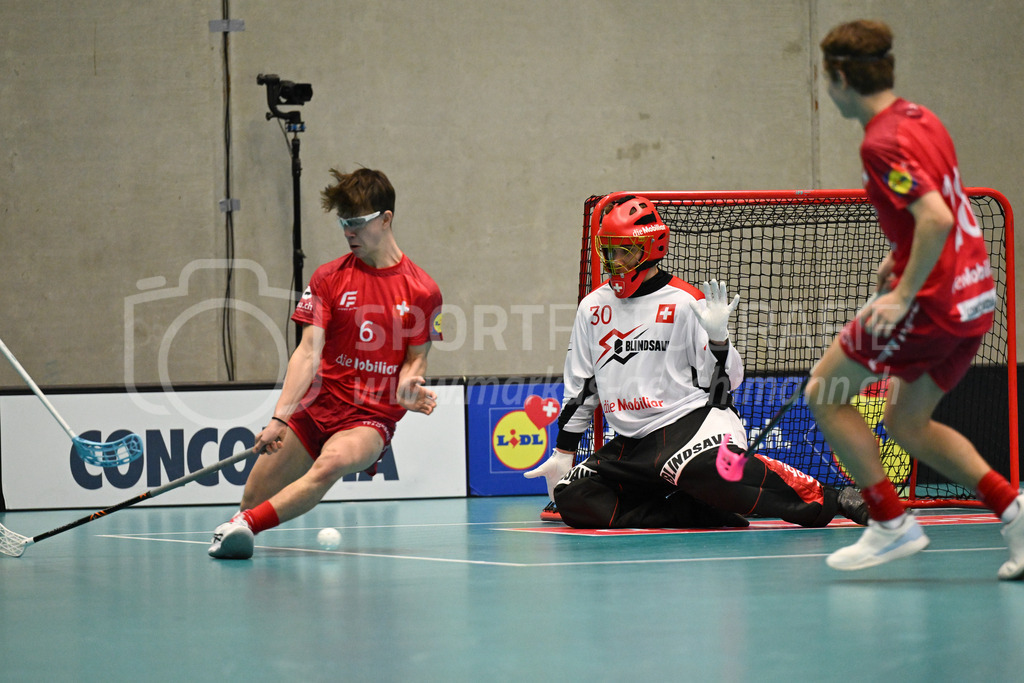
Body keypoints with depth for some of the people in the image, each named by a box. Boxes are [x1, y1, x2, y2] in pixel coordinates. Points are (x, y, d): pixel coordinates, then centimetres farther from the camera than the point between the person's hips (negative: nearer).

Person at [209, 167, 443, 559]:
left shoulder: (421, 291, 0)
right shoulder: (328, 279, 3)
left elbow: (415, 359, 6)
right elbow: (309, 351, -5)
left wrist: (410, 386, -19)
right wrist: (280, 418, -17)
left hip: (372, 417, -3)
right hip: (317, 407, 3)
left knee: (332, 464, -37)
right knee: (254, 499, -3)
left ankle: (245, 525, -39)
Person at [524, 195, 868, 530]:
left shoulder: (686, 303, -4)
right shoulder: (593, 308, 11)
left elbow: (726, 381, -3)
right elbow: (579, 387, 19)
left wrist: (717, 336, -21)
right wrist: (563, 454, 18)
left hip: (692, 419, -7)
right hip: (633, 443, 7)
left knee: (706, 468, -41)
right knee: (572, 499, -14)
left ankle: (826, 500, -31)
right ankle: (701, 510, -15)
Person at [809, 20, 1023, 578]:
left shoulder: (883, 142, -18)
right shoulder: (920, 118, 11)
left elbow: (936, 218, -28)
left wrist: (904, 295, -25)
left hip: (932, 301, -9)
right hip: (973, 294, 9)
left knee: (824, 393, 3)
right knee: (907, 423, 18)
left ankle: (891, 525, 3)